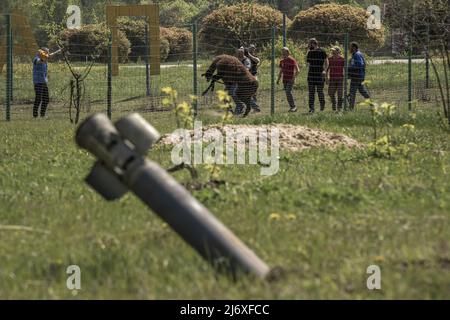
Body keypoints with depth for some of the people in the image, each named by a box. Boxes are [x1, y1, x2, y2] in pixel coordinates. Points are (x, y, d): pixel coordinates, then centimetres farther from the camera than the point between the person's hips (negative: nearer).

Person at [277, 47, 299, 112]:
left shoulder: (292, 60, -10)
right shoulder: (282, 61, 11)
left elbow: (297, 70, -13)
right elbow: (281, 71, 20)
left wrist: (294, 78, -20)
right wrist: (278, 79, 11)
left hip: (290, 79, -7)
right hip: (284, 80, 7)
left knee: (288, 92, -20)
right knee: (287, 94, 4)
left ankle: (294, 106, -15)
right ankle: (292, 107, 9)